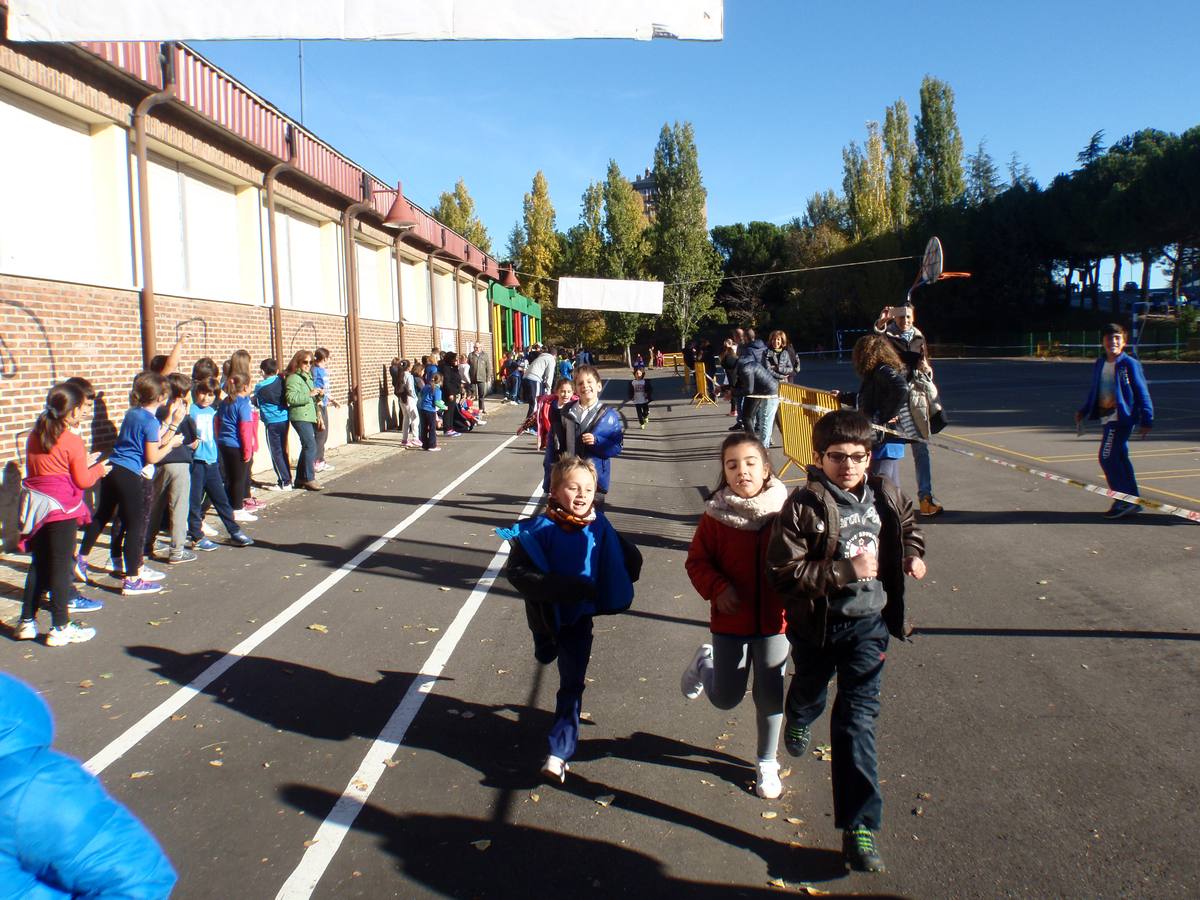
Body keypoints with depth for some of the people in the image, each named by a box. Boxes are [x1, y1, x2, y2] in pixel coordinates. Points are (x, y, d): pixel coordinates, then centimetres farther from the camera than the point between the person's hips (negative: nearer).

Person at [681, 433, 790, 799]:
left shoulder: (784, 512, -10)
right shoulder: (716, 515, -10)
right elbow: (697, 560, -4)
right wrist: (717, 589, -19)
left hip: (774, 621, 0)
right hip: (730, 621, 0)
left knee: (770, 696, 12)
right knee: (725, 698, 12)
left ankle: (767, 763, 35)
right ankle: (705, 663, 44)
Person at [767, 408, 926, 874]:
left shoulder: (884, 495, -5)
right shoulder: (803, 505, -20)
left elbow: (907, 522, 20)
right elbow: (783, 572, -23)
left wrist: (912, 552, 0)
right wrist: (847, 570, -26)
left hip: (868, 623, 1)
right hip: (816, 623, -1)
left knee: (857, 718, -3)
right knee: (810, 692, 26)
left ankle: (860, 826, 5)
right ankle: (798, 721, 65)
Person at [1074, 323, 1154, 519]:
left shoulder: (1130, 364, -6)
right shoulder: (1099, 365, 13)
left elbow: (1142, 393, -6)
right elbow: (1094, 392, 23)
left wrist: (1146, 420, -8)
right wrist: (1083, 411, 12)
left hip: (1122, 417, -7)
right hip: (1107, 418, 7)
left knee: (1107, 458, -12)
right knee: (1119, 459, 10)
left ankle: (1125, 501, -5)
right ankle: (1131, 500, 18)